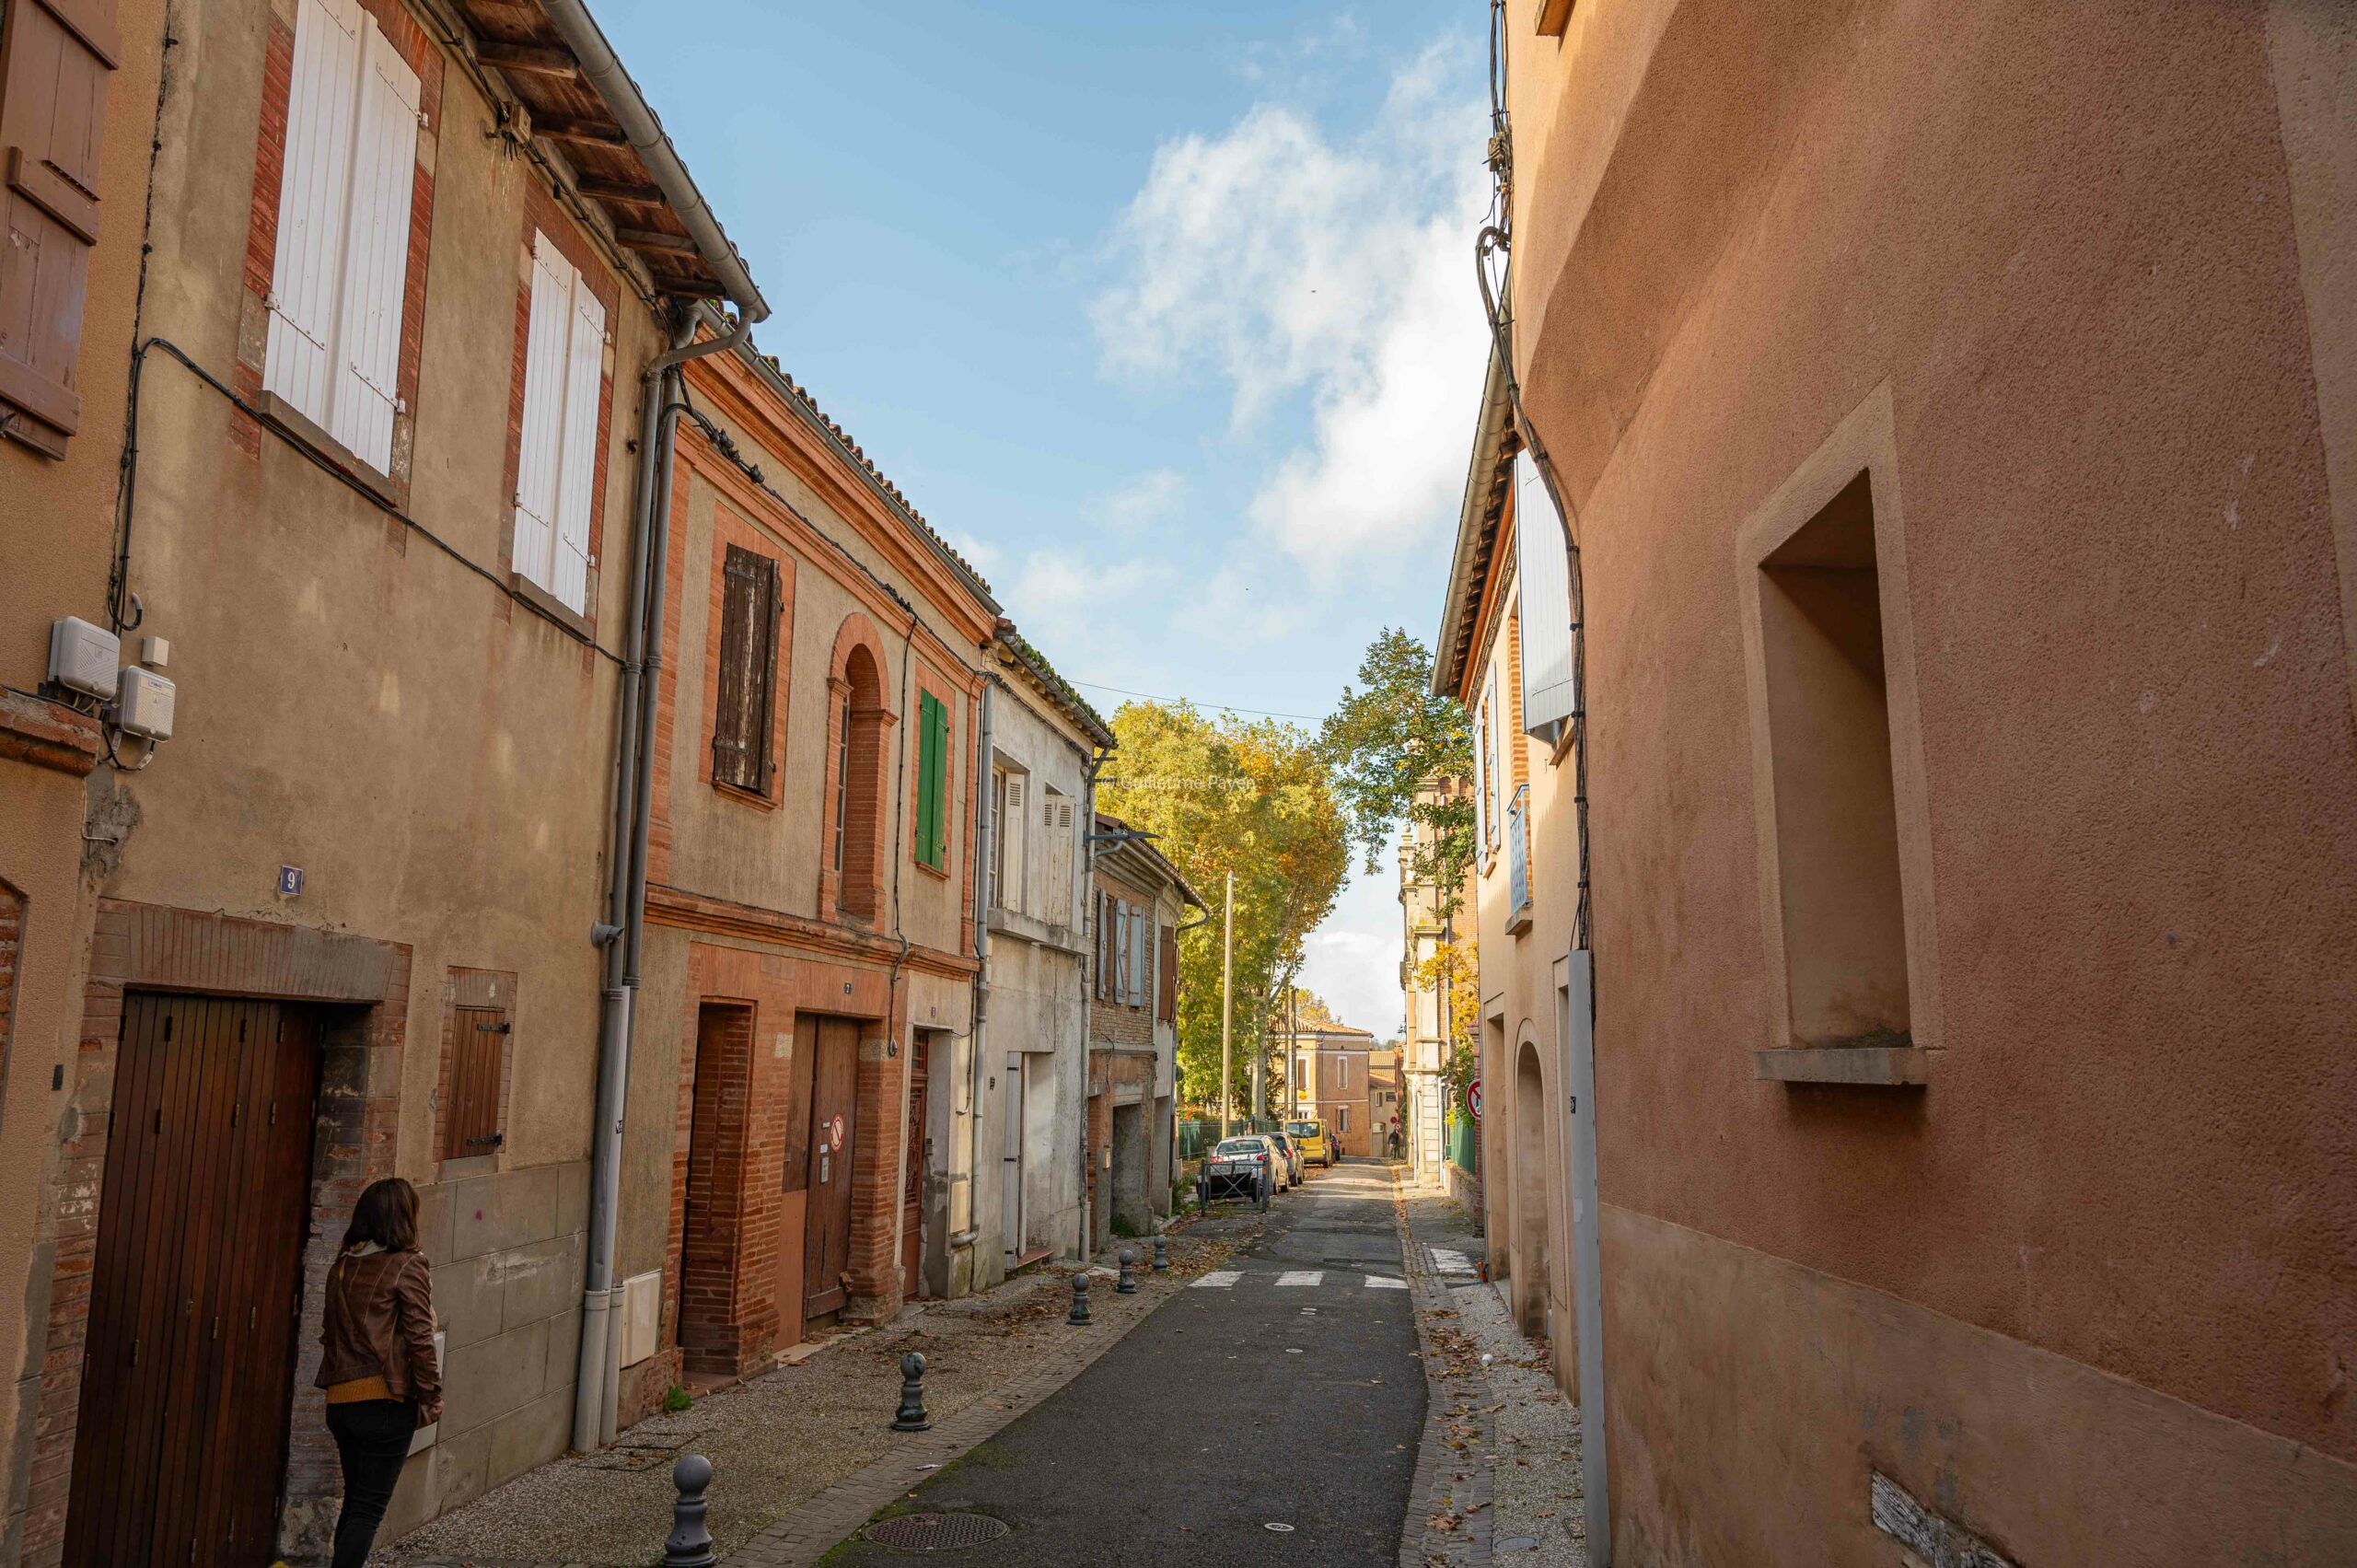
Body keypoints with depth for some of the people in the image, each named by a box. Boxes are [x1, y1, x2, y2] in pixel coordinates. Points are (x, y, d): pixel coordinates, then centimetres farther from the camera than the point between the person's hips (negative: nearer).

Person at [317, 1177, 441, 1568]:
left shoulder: (342, 1267, 9)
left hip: (339, 1399, 7)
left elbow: (327, 1332, 16)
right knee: (369, 1508, 1)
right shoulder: (407, 1267, -12)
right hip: (385, 1400, -7)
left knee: (354, 1500, 19)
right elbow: (419, 1340, -13)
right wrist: (431, 1397, -5)